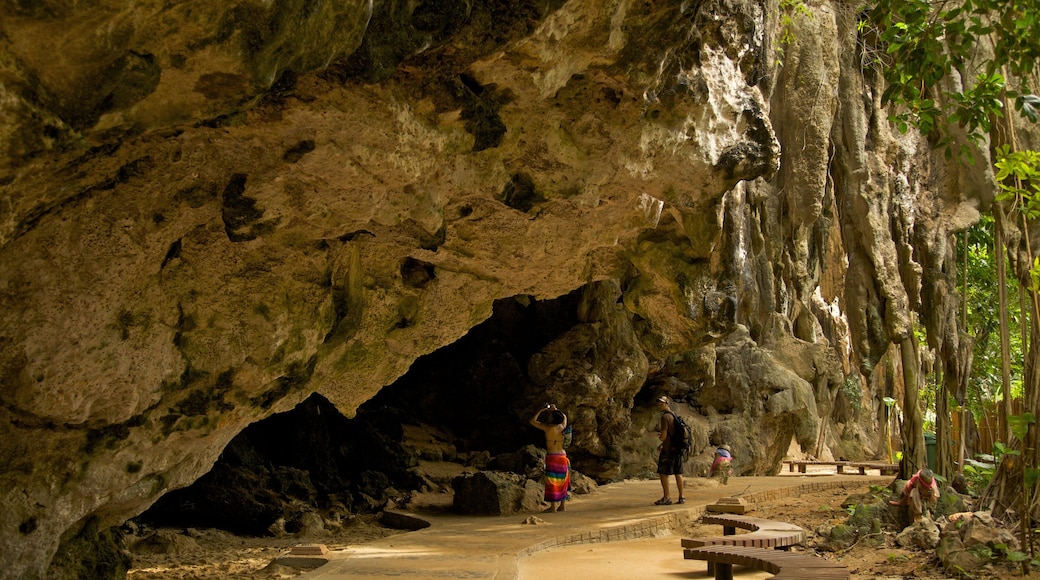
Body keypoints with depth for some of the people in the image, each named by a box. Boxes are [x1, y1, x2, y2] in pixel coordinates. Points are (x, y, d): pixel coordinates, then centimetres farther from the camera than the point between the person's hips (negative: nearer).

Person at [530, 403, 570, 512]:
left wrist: (541, 410, 4)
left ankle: (553, 506, -1)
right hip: (563, 457, 6)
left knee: (552, 482, -1)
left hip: (552, 457, -6)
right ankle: (561, 505, 18)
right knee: (562, 482, 13)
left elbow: (532, 421, -3)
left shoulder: (548, 428, -12)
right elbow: (564, 416, 26)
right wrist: (555, 409, 21)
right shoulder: (562, 427, 2)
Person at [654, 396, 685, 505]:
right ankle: (681, 497, 12)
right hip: (677, 448, 9)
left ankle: (667, 497, -3)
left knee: (663, 473, -2)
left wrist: (659, 437, 5)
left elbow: (663, 436, -18)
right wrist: (662, 444, 19)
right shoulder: (674, 415, 14)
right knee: (678, 473, 10)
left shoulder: (665, 417, -15)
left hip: (668, 449, -8)